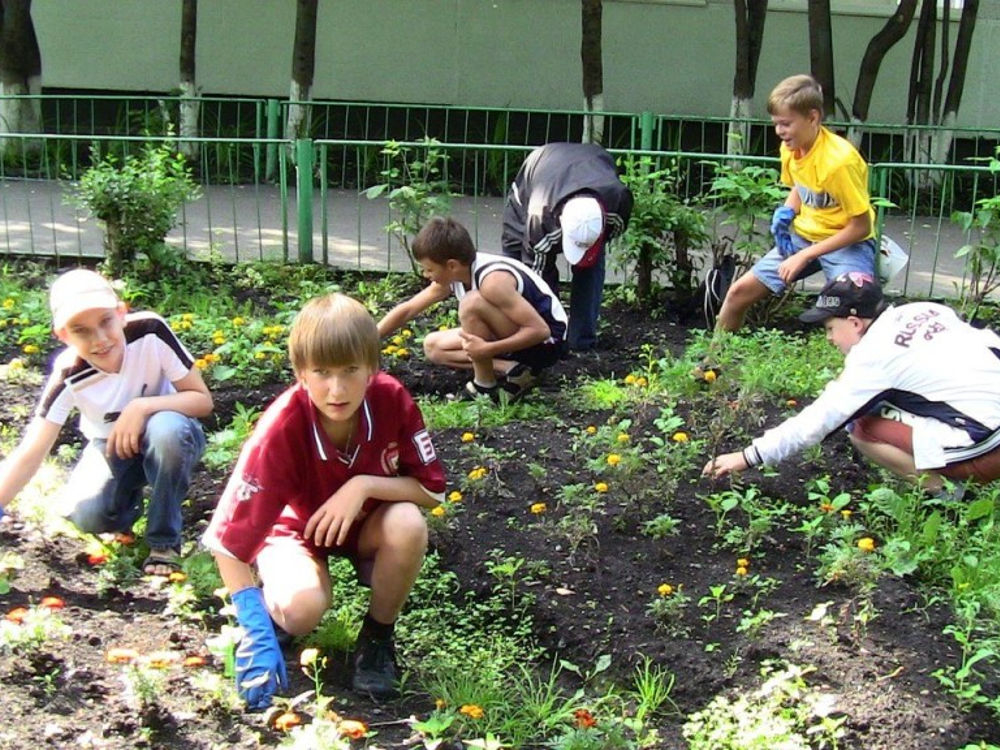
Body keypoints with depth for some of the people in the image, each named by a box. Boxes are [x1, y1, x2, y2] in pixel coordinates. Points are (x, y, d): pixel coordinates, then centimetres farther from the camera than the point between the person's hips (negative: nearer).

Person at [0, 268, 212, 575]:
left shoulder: (151, 331, -29)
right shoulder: (68, 376, -25)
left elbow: (203, 400, -22)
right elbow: (30, 455, -27)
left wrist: (142, 407, -37)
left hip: (165, 438, -1)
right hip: (111, 446, 1)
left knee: (168, 429, -37)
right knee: (87, 514, -27)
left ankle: (165, 541, -15)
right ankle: (130, 497, 11)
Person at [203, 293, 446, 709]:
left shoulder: (392, 399, -25)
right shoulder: (280, 430, -32)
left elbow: (432, 490, -16)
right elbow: (228, 539, -29)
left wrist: (363, 485, -33)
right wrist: (257, 632, -35)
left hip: (367, 524, 3)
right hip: (296, 528, -2)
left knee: (408, 524, -32)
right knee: (301, 609, -33)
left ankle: (378, 637, -6)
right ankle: (267, 604, 6)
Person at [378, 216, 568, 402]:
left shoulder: (493, 280, -31)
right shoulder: (451, 274, -5)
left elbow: (540, 330, -32)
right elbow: (407, 310, 6)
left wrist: (487, 350, -36)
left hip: (548, 340, -9)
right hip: (521, 335, 9)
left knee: (471, 303, -30)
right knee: (432, 346, 6)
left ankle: (485, 387, -15)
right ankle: (511, 369, -5)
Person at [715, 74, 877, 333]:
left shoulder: (839, 160, -26)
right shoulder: (790, 148, -4)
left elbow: (861, 227, -21)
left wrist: (805, 256, -20)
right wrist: (786, 213, -5)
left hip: (846, 242, -7)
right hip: (803, 235, 7)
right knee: (739, 291, 3)